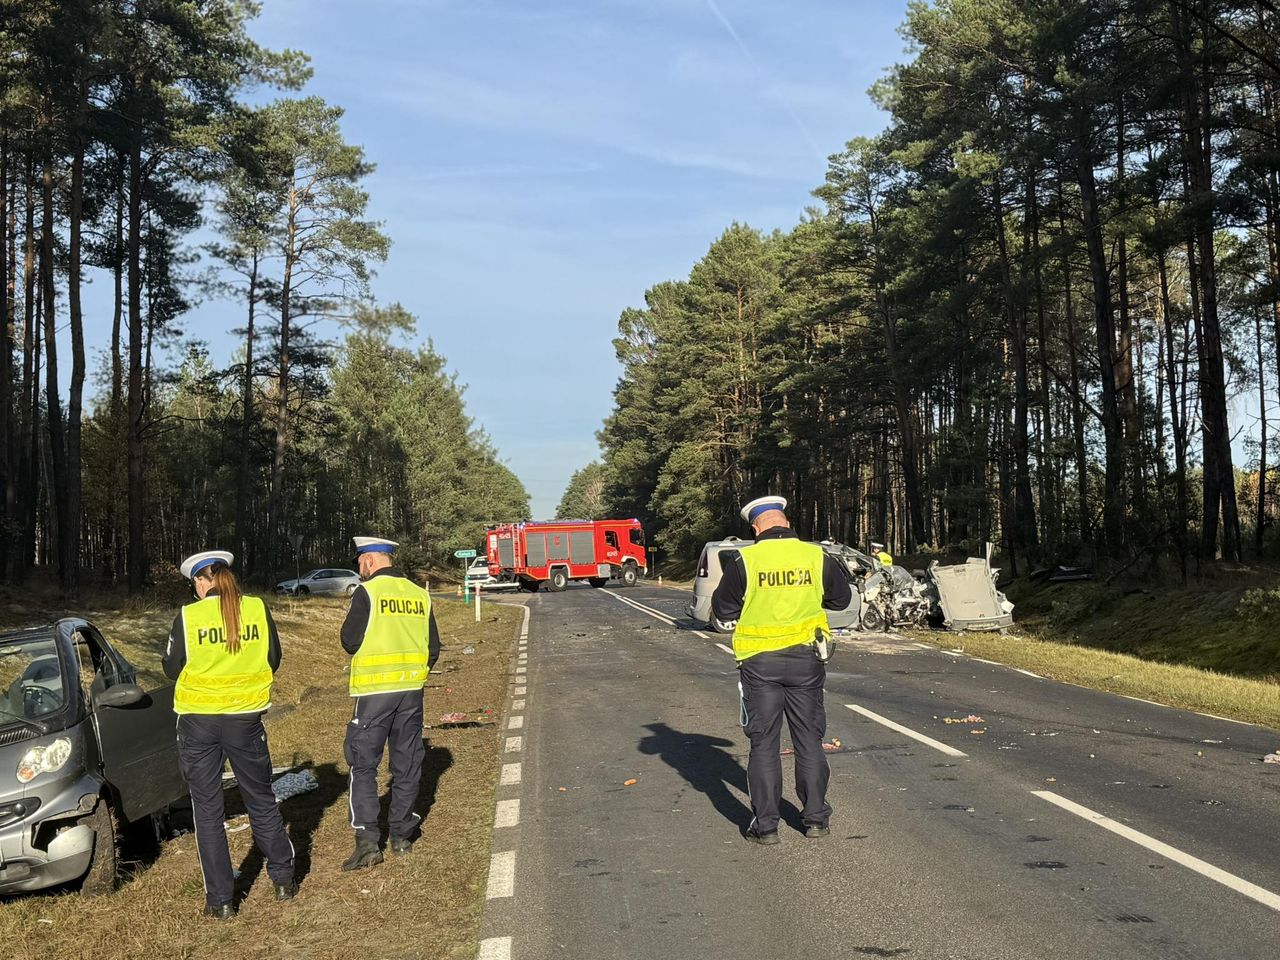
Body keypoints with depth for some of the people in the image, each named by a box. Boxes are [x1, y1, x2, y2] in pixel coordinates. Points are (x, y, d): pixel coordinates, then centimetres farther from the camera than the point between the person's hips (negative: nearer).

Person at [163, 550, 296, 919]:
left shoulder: (188, 616, -10)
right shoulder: (258, 609, -6)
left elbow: (172, 669, -2)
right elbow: (273, 661, 4)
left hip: (198, 720, -2)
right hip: (245, 718, 2)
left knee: (207, 810, 9)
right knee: (261, 800, 19)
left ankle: (221, 899, 13)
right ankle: (283, 879, 28)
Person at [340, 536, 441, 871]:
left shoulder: (367, 592, -10)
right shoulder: (419, 594, 7)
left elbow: (350, 641, -9)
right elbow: (433, 648, 9)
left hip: (374, 692, -5)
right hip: (412, 691, 5)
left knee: (363, 764, 3)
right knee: (407, 763, 14)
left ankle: (367, 841, -3)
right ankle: (402, 835, 22)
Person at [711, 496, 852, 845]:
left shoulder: (744, 561, -10)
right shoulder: (816, 556, -3)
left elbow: (723, 610, -2)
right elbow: (842, 598, 12)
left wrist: (731, 575, 14)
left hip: (759, 662, -2)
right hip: (806, 659, 2)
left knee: (764, 742, 7)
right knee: (809, 739, 14)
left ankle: (765, 824, 9)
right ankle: (816, 818, 19)